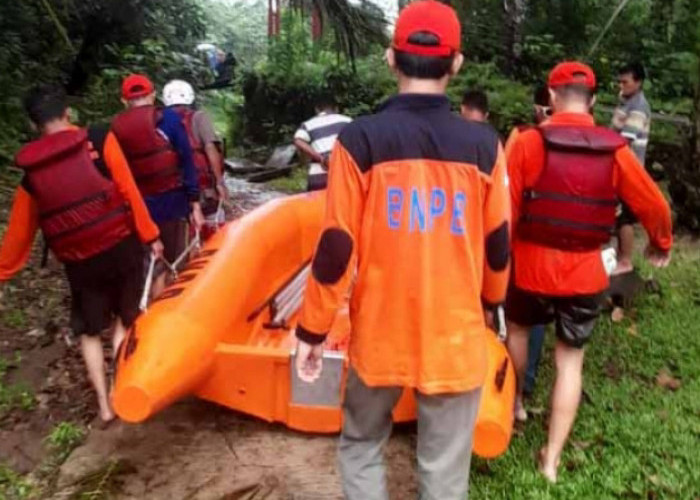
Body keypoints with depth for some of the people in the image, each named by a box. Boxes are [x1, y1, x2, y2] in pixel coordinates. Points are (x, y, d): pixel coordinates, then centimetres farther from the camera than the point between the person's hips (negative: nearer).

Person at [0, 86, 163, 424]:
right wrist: (150, 235, -4)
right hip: (121, 245, -1)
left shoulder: (31, 172, 2)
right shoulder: (100, 140, -6)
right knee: (123, 320, 18)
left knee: (88, 331, 19)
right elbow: (128, 190, -10)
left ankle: (103, 403, 18)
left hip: (80, 262, 1)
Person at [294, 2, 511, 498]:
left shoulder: (360, 139, -12)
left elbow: (336, 248, -11)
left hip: (379, 336, 0)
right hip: (457, 338, 1)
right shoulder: (484, 144, -6)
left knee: (361, 446, 23)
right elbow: (497, 246, 3)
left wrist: (312, 330, 2)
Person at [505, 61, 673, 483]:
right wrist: (662, 244, 23)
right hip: (585, 273, 1)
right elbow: (654, 205, 3)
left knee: (517, 327, 28)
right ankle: (551, 459, 15)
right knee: (570, 361, 11)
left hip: (533, 266, -1)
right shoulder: (615, 150, -4)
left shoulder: (530, 143, -11)